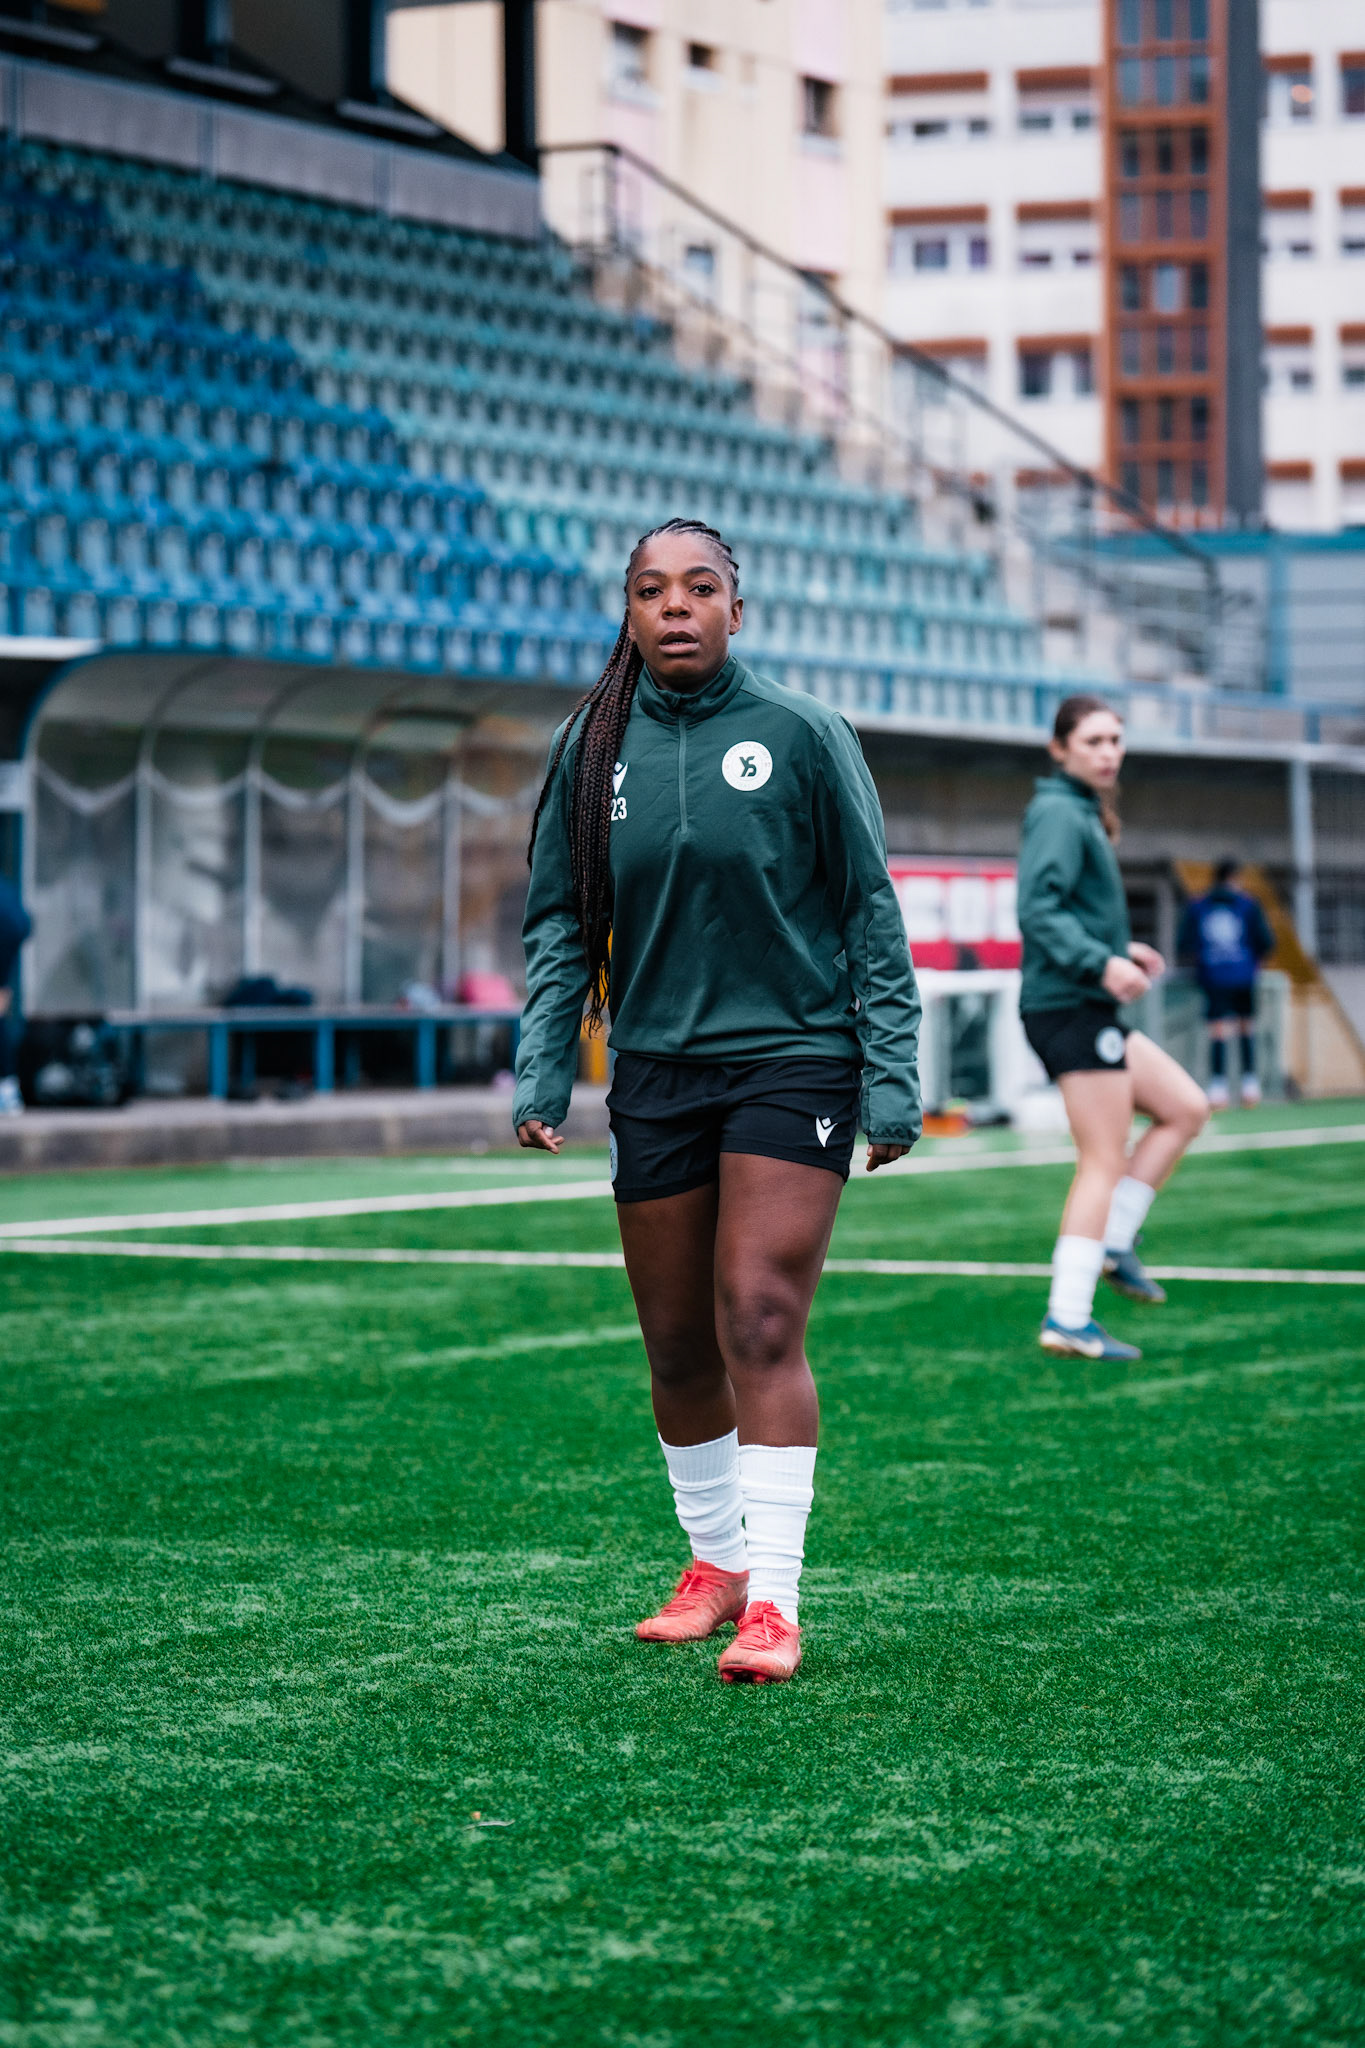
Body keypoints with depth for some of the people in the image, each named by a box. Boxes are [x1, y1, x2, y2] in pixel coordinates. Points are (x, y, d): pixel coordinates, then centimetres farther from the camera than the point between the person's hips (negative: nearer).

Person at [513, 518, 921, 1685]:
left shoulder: (803, 736, -4)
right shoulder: (594, 751, 4)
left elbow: (872, 917, -1)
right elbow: (561, 926, 10)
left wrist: (890, 1081, -4)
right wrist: (542, 1076, 1)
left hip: (792, 1060, -4)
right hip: (656, 1071, 4)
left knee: (761, 1326, -13)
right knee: (678, 1348, 9)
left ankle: (773, 1599, -12)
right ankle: (715, 1561, 27)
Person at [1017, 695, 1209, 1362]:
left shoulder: (1083, 813, 18)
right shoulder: (1057, 814, -12)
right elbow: (1037, 911, -22)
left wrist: (1122, 949, 17)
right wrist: (1101, 962, -29)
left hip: (1089, 1009, 10)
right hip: (1070, 1007, -10)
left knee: (1185, 1107, 15)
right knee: (1104, 1162, -8)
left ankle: (1111, 1243, 10)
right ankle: (1068, 1320, -9)